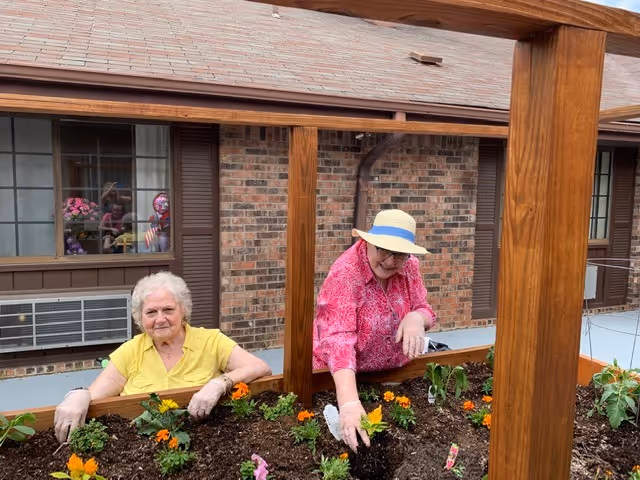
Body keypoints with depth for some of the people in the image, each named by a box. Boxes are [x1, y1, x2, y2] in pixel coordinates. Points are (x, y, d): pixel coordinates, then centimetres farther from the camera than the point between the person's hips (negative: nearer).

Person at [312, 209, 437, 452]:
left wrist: (416, 318, -27)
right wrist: (349, 403, -51)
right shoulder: (344, 275, -29)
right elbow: (338, 339, -38)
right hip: (343, 378, -5)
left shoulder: (409, 266, -11)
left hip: (392, 375, 5)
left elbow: (425, 311, -1)